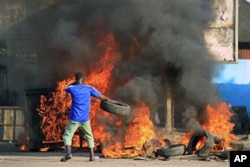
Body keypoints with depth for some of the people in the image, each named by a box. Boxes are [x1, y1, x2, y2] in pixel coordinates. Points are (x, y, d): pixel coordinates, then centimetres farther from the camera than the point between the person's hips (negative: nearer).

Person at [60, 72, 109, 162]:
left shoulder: (72, 88, 1)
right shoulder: (89, 88, 3)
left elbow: (66, 88, 26)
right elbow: (101, 97, 8)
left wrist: (75, 82, 32)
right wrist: (107, 99, 28)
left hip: (74, 118, -2)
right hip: (85, 119, 2)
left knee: (67, 135, 3)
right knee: (89, 136, 19)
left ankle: (68, 153, -20)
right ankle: (92, 155, 10)